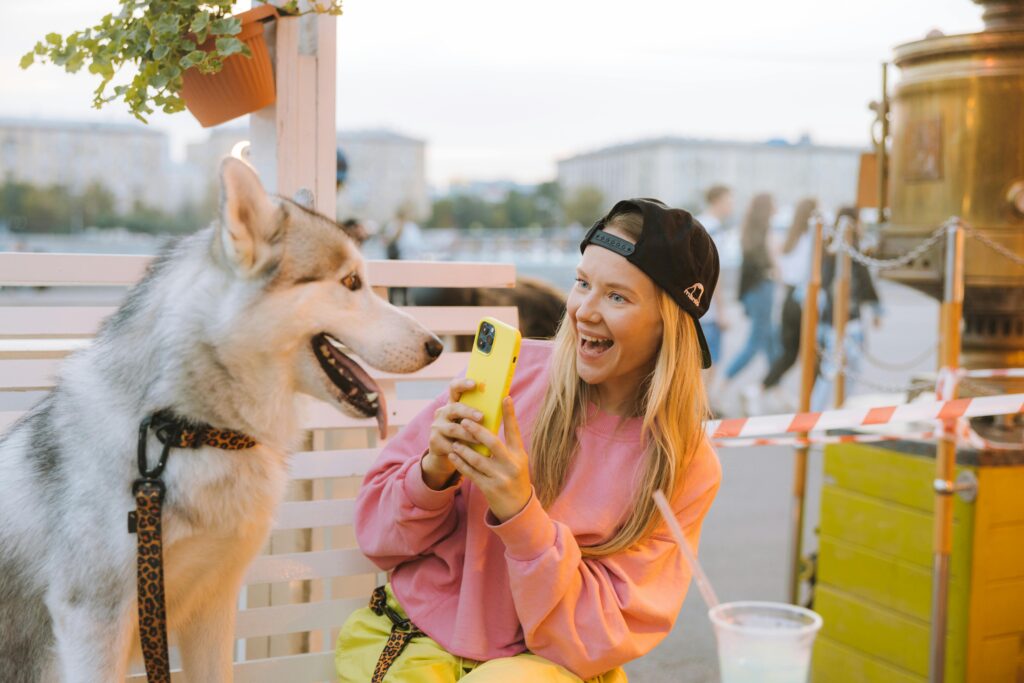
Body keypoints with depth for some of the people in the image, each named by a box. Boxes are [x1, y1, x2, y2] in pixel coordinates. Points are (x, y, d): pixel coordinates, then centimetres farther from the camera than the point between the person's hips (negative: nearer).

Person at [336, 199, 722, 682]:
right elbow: (377, 533, -1)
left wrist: (521, 515, -25)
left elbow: (599, 638, -12)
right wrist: (434, 474, -22)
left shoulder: (687, 470, -8)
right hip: (417, 637, 2)